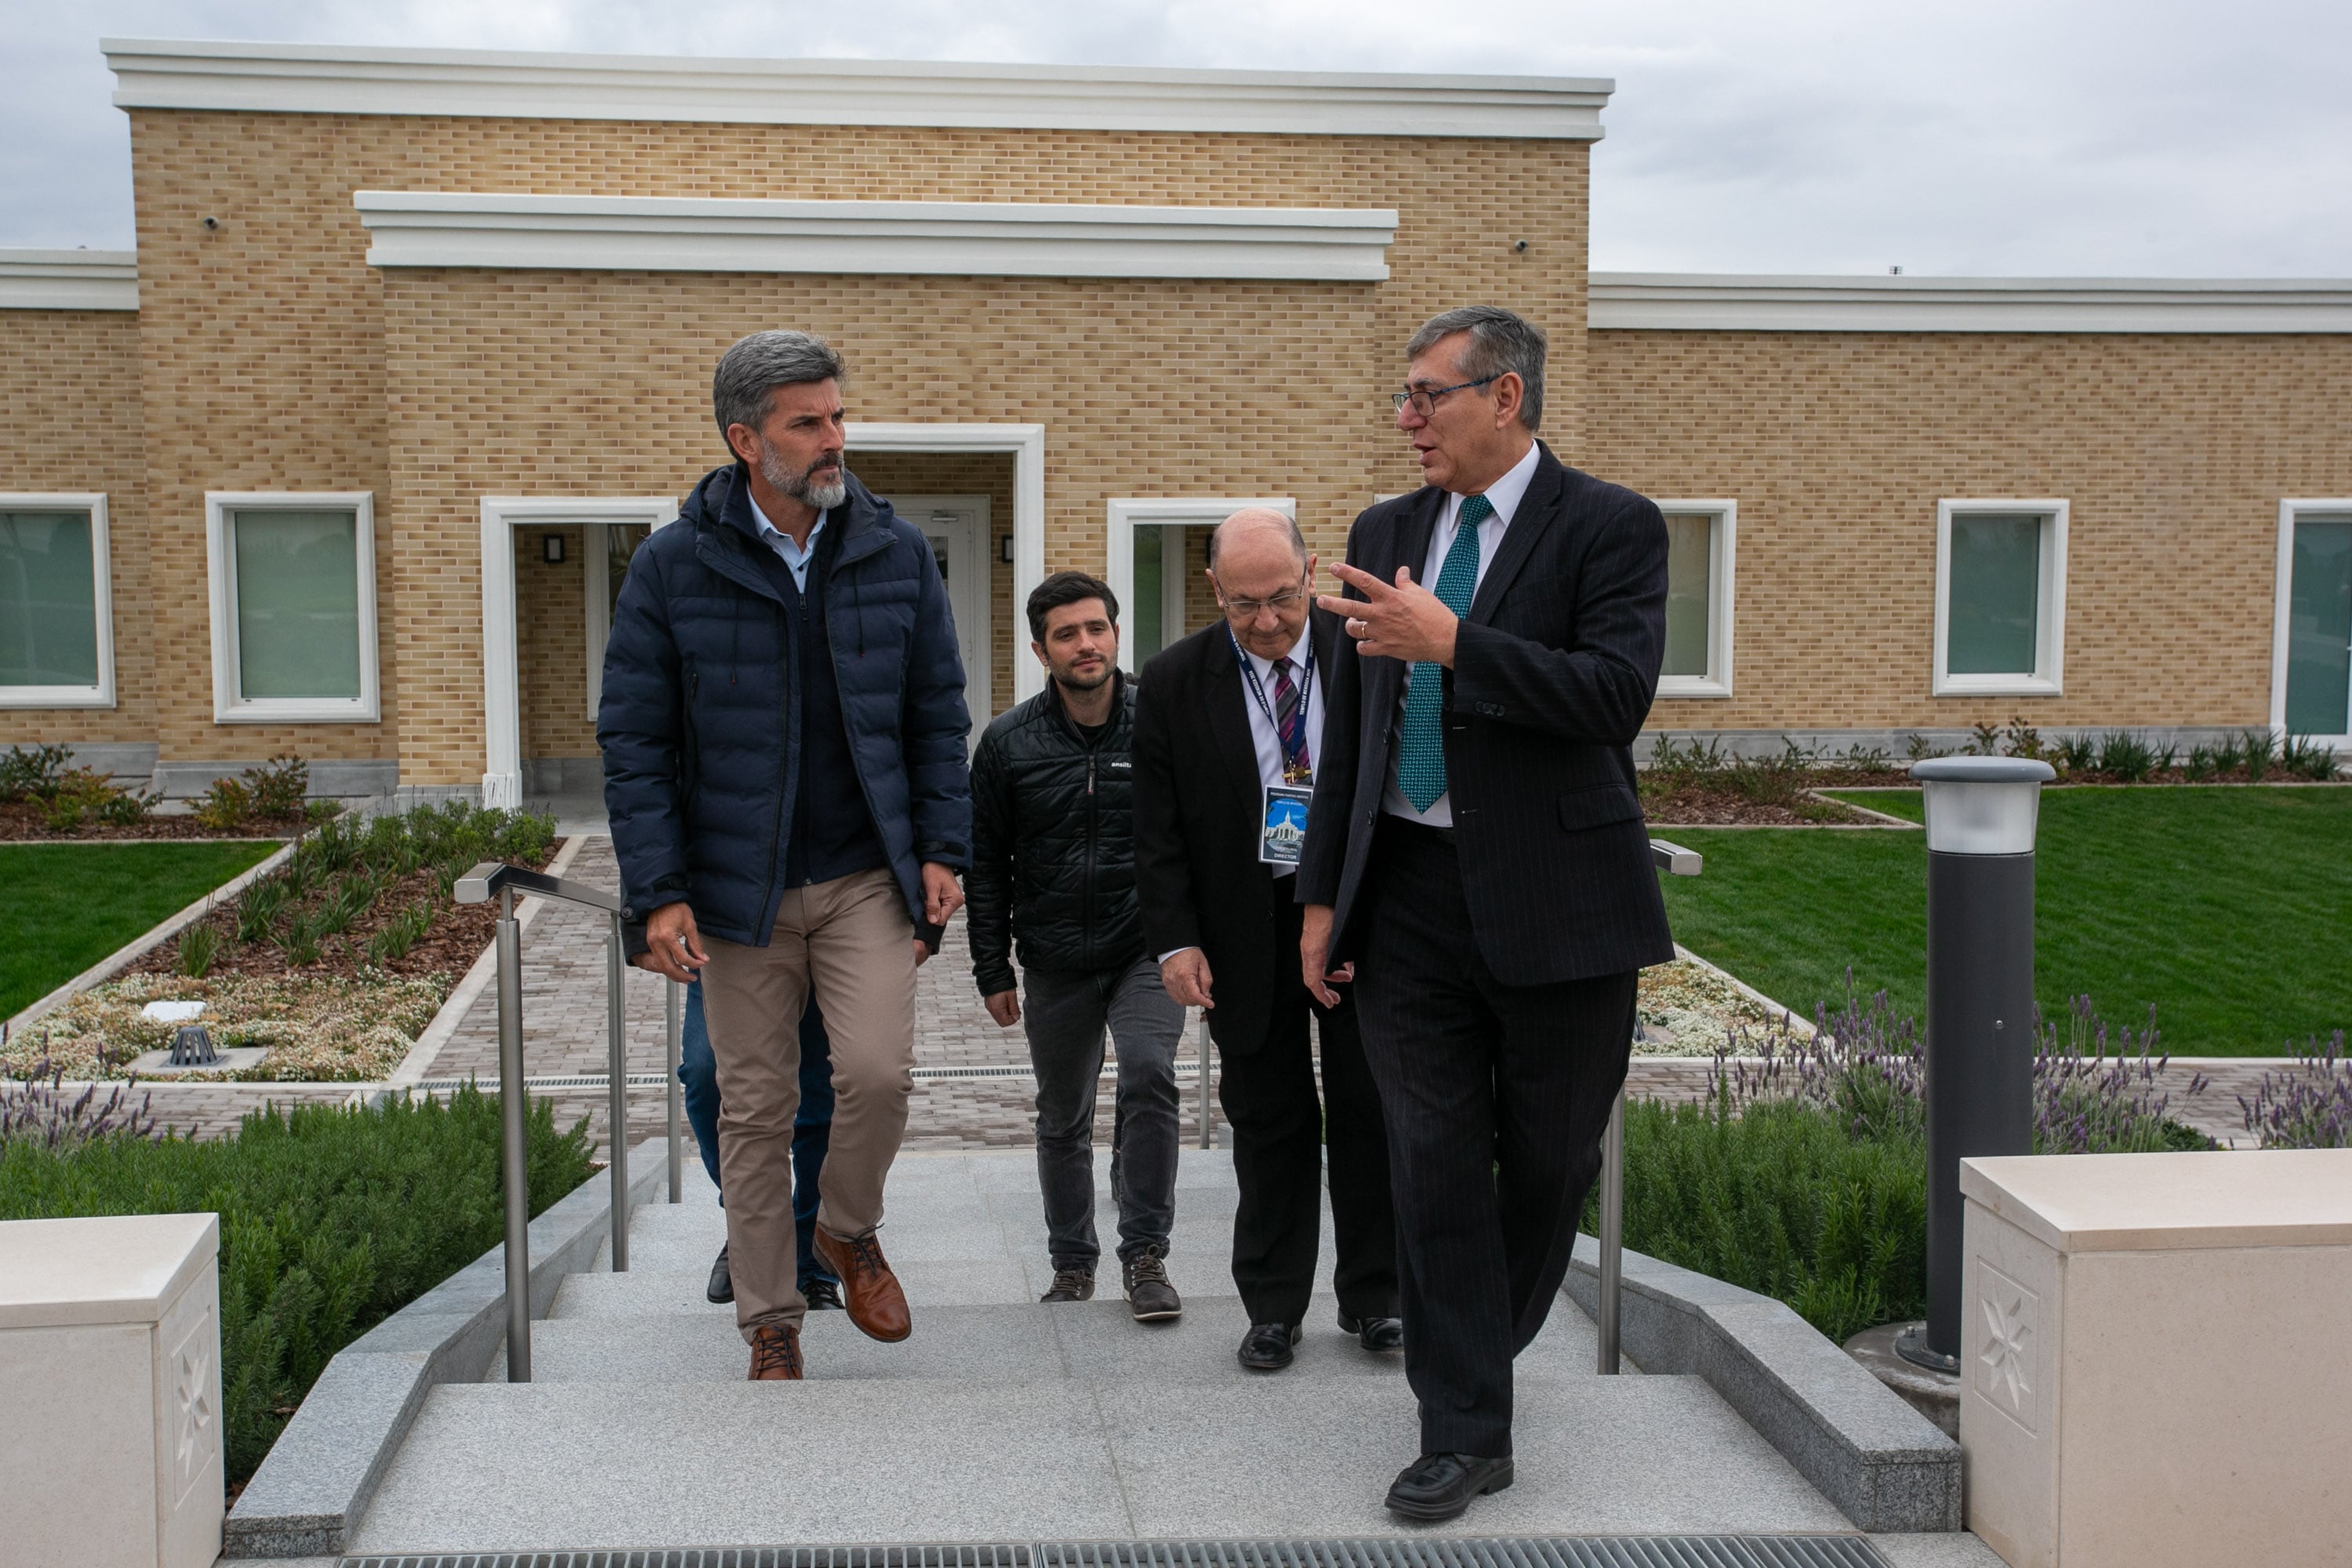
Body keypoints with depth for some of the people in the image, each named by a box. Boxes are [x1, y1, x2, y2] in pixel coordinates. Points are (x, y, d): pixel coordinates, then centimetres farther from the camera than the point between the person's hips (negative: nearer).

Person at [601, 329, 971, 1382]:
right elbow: (634, 741, -2)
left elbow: (937, 715, 8)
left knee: (880, 1069, -14)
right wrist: (657, 890, -8)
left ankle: (849, 1229, 19)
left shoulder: (897, 554, 2)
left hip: (868, 875, 1)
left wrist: (942, 847, 0)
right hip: (738, 887, -1)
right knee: (755, 1105, 6)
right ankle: (770, 1324, 22)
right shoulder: (673, 567, -4)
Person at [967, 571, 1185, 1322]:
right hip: (1055, 963, 2)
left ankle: (1144, 1254, -8)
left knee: (1149, 1078, -22)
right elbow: (987, 864, 5)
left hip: (1146, 949, -2)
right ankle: (1072, 1262, 29)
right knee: (1062, 1119, 11)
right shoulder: (1009, 742, -1)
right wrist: (993, 970, 3)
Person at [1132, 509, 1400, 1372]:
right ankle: (1274, 1307, 20)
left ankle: (1373, 1296, 22)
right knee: (1269, 1122, 7)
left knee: (1372, 1109, 6)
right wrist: (1176, 941, -9)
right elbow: (1158, 831, -1)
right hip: (1246, 932, 0)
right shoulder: (1174, 683, -5)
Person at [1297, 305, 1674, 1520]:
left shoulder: (1610, 528, -5)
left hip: (1554, 903, -3)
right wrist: (1323, 895, 11)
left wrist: (1450, 642, -25)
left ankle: (1483, 1350, 37)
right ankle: (1464, 1431, 11)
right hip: (1410, 897, 4)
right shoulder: (1386, 532, 11)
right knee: (1434, 1164, 2)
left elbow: (1617, 692, -19)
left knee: (1550, 1160, 10)